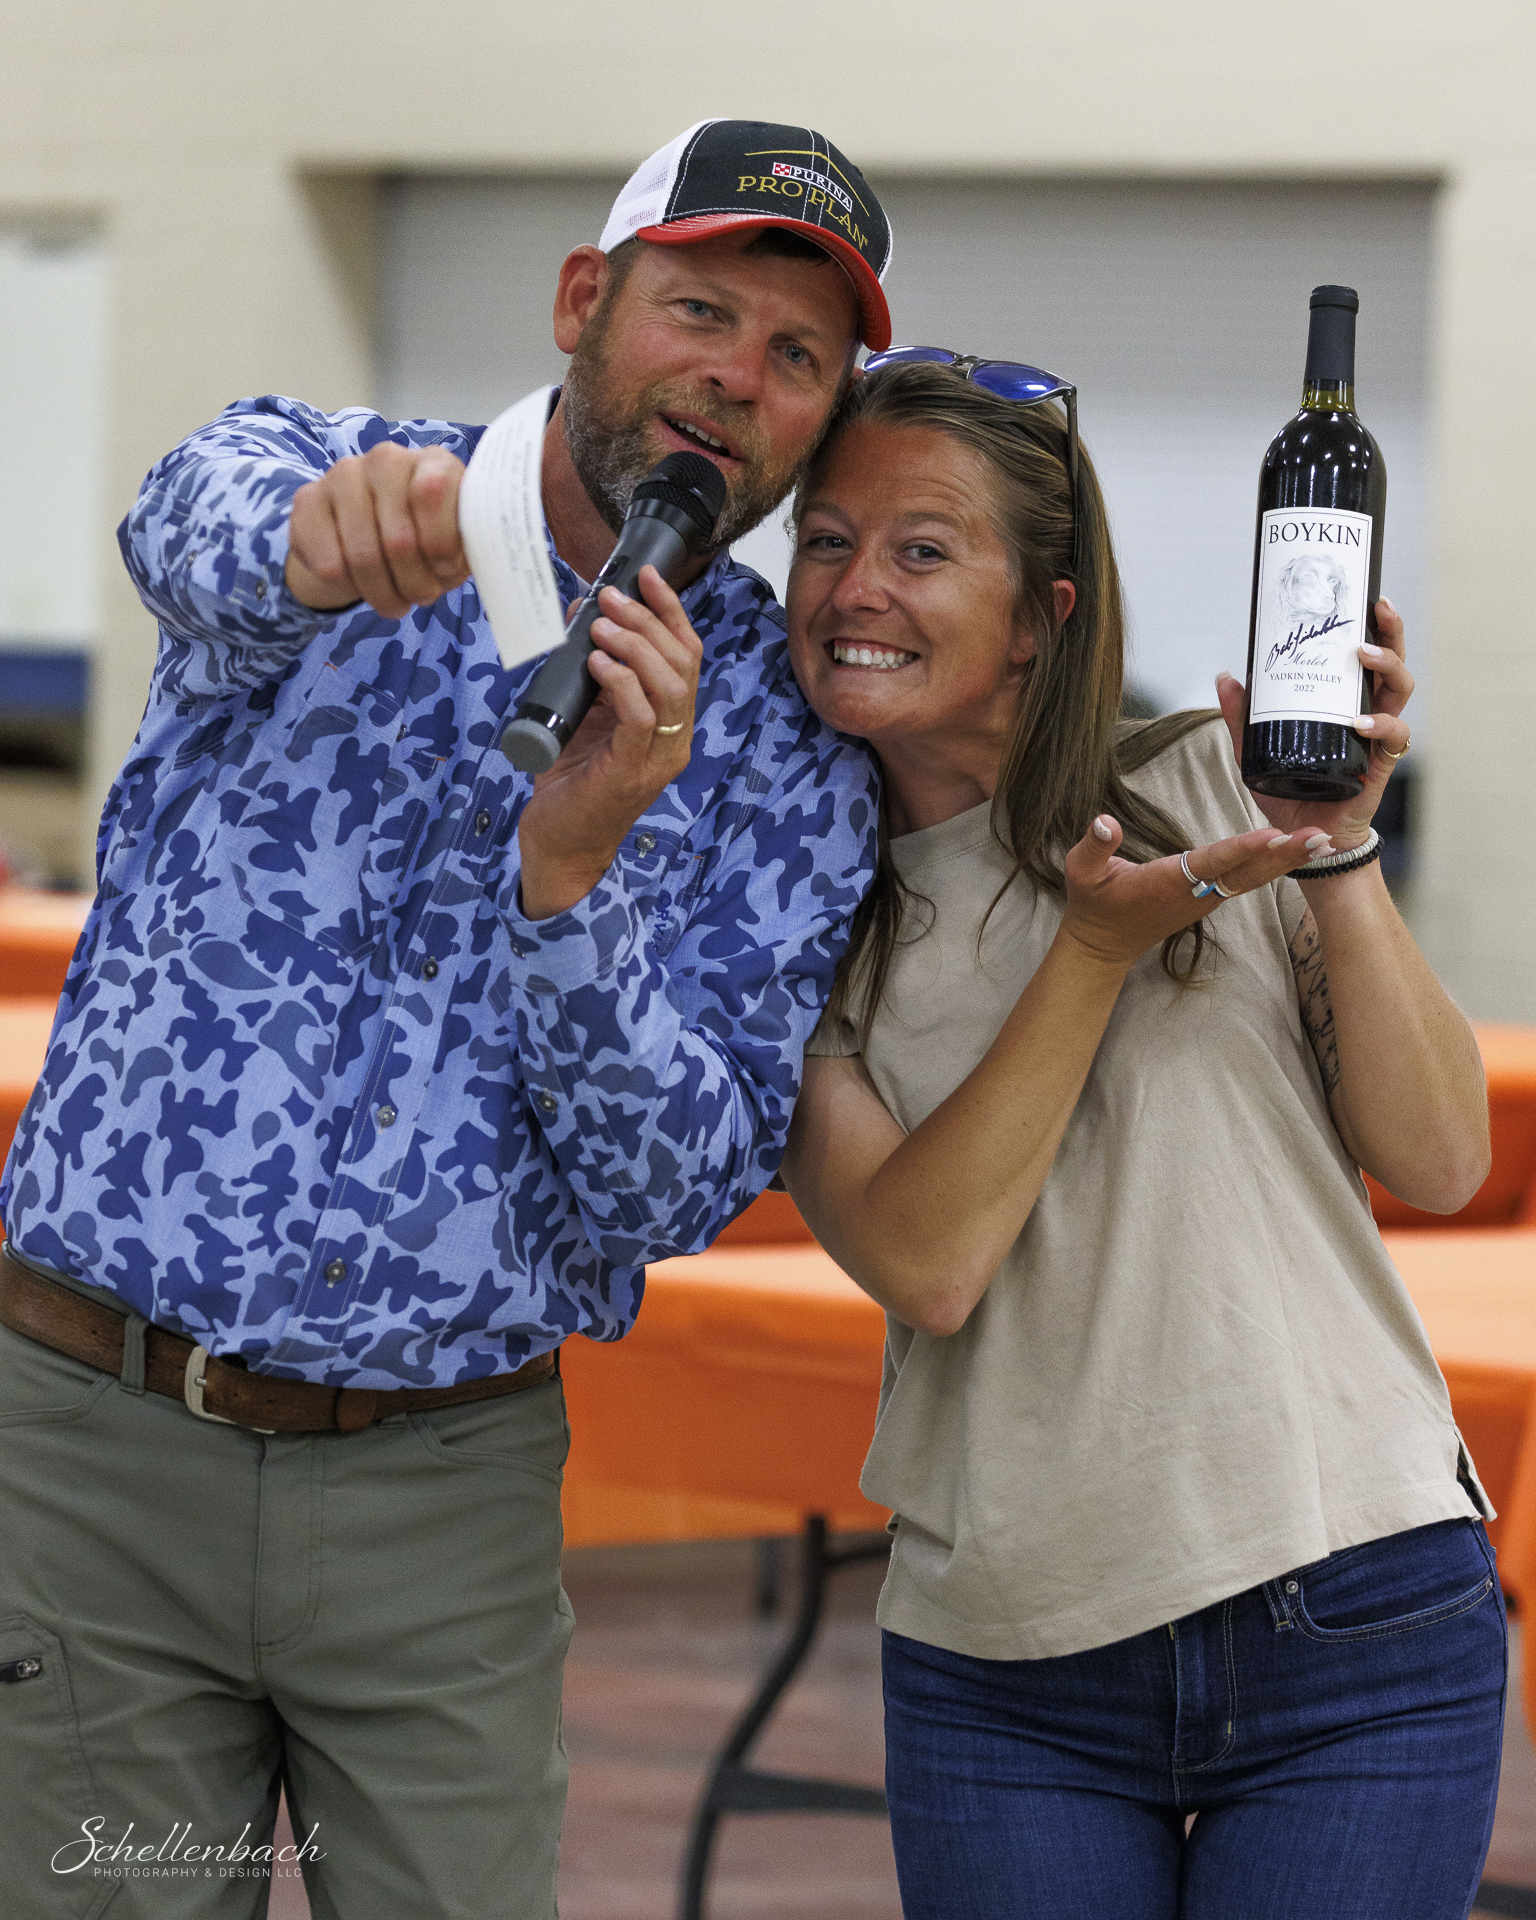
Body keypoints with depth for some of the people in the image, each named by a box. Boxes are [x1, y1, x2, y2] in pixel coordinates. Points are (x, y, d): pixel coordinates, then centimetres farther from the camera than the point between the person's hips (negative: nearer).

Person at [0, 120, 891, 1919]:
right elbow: (209, 527, -27)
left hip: (448, 1494, 1)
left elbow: (676, 1190, -7)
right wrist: (318, 536, -52)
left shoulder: (790, 750, 2)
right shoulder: (308, 481, 0)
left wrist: (574, 862, -23)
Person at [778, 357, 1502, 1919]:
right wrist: (1102, 943, -16)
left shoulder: (1207, 784, 3)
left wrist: (1337, 843, -10)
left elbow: (1438, 1163, -2)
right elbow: (924, 1263, -11)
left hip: (1354, 1625, -1)